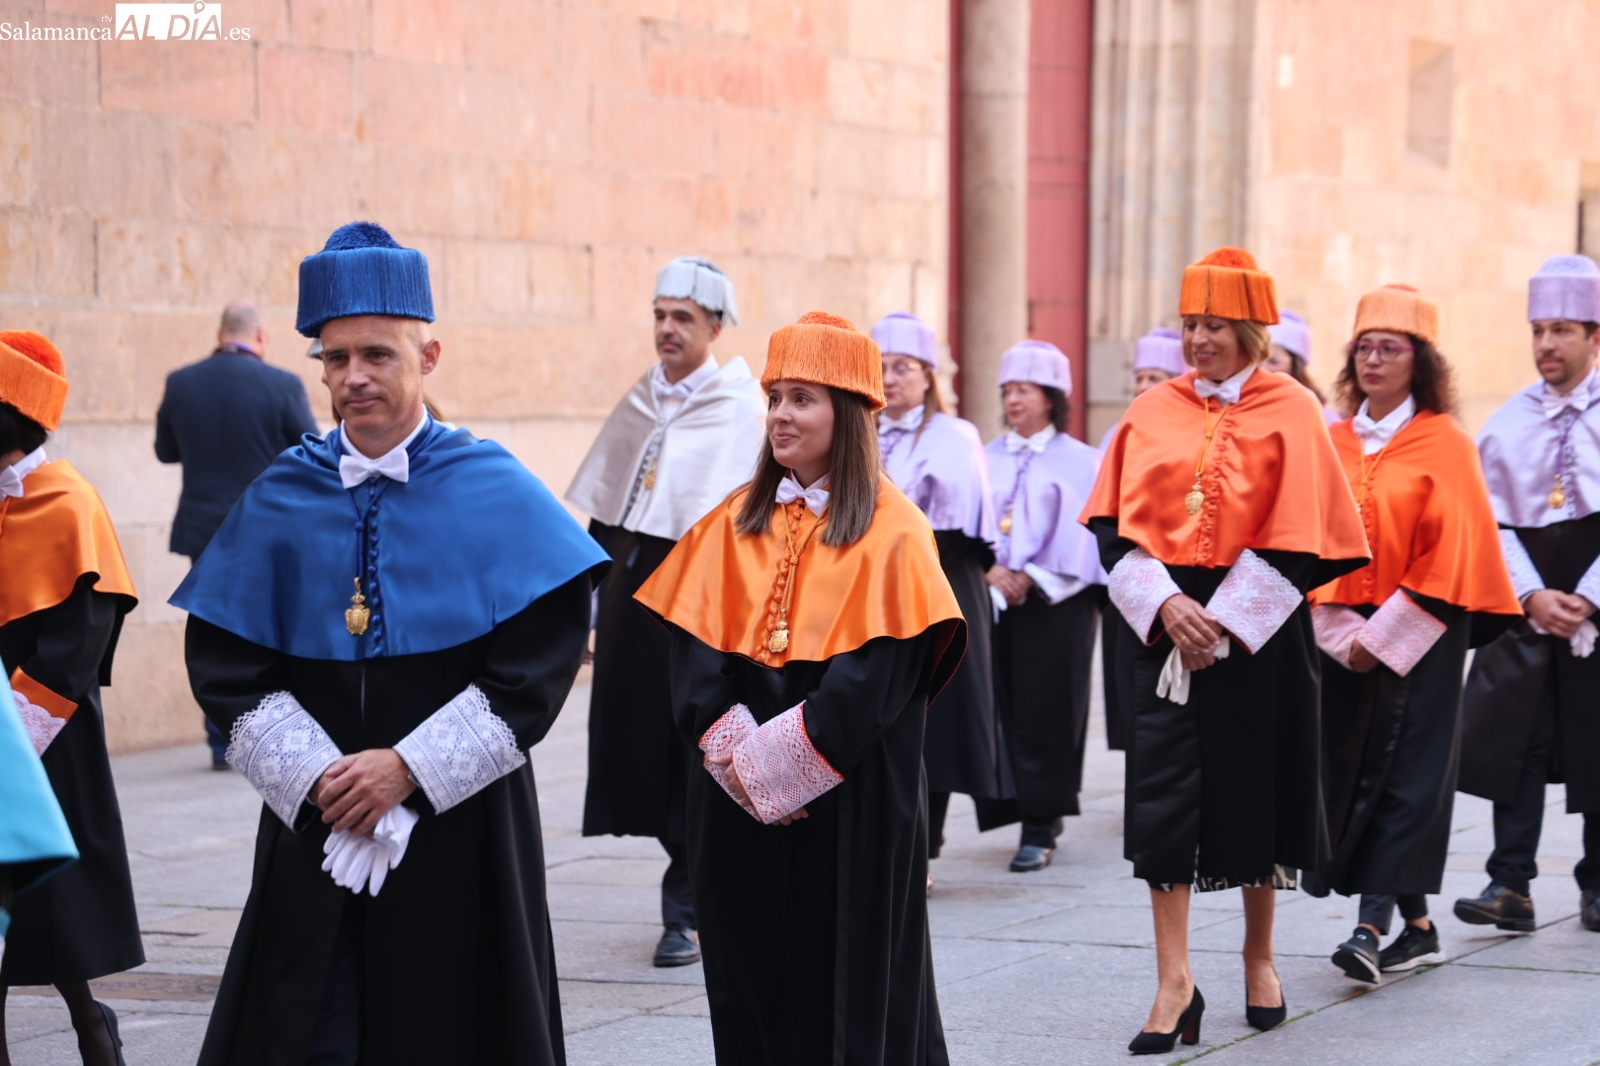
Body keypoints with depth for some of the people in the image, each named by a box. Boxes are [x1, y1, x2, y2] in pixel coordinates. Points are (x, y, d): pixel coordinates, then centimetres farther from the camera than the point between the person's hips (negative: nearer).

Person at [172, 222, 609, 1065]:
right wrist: (315, 776, -11)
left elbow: (543, 654, -8)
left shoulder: (492, 491, -3)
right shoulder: (282, 499, 3)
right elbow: (223, 663, 3)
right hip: (313, 822, 2)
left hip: (458, 823, -2)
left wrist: (410, 768, -13)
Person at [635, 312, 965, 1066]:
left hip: (849, 799, -4)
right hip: (740, 798, 4)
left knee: (848, 974, 1)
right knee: (753, 972, 7)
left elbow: (880, 672, -14)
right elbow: (694, 648, 1)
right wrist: (736, 749, -14)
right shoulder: (735, 523, 8)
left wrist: (782, 756, -18)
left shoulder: (889, 532, -5)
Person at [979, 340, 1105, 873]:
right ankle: (1042, 814, 12)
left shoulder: (1079, 461, 2)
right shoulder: (988, 459, 14)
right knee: (1001, 709, 1)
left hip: (1055, 603, -4)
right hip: (992, 601, 4)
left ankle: (1039, 827, -3)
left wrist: (1030, 576, -13)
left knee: (1044, 714, -6)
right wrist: (991, 570, -11)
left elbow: (1080, 532, -6)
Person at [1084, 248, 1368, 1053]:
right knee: (1164, 797, -5)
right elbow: (1117, 525, 2)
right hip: (1168, 621, 2)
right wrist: (1165, 604, -13)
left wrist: (1223, 621, -13)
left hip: (1258, 627, -2)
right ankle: (1176, 984, -4)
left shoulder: (1290, 413, -3)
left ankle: (1259, 954, 27)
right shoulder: (1152, 413, 5)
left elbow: (1298, 537, -7)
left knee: (1254, 791, 8)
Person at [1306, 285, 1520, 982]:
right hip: (1346, 637, 5)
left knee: (1404, 772, -8)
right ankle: (1417, 927, 14)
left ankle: (1373, 927, -14)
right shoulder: (1335, 442, 9)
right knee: (1351, 768, 5)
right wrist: (1340, 631, -5)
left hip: (1419, 635, -5)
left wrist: (1383, 636, -13)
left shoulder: (1445, 444, -4)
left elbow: (1451, 556, -9)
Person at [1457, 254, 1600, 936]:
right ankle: (1511, 886, -4)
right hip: (1526, 603, 2)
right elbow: (1493, 522, 2)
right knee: (1515, 740, -4)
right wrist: (1533, 597, -11)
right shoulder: (1507, 424, 6)